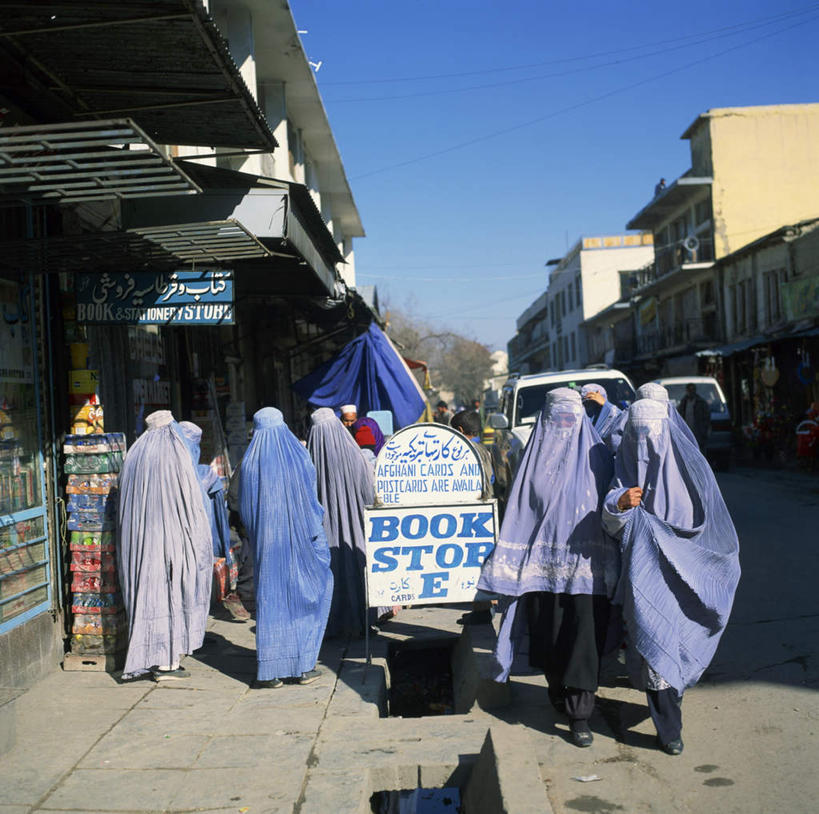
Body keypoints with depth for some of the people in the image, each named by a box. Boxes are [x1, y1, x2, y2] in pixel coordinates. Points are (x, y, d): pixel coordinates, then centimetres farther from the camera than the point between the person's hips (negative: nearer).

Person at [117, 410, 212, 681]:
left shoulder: (134, 455, 9)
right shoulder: (175, 454, -7)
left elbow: (126, 505, 12)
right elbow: (191, 501, -9)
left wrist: (135, 541, 17)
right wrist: (198, 537, -2)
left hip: (140, 538, 6)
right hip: (172, 537, -5)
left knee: (147, 592, 10)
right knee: (174, 595, 1)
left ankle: (150, 659, 14)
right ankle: (168, 662, 1)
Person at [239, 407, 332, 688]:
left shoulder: (250, 463, -3)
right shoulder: (298, 457, -5)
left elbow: (244, 509, 1)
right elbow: (311, 500, -5)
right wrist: (315, 527, 8)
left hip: (266, 542, 1)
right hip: (301, 538, -1)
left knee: (270, 601, 7)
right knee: (308, 596, 11)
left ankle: (269, 672, 6)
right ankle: (304, 666, 9)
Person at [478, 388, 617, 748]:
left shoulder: (595, 455, 4)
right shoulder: (535, 455, 7)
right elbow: (519, 509, 8)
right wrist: (514, 563, 2)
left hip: (585, 561, -1)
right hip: (543, 562, 2)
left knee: (584, 634, -7)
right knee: (547, 634, 9)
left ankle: (579, 713, -3)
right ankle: (557, 688, 35)